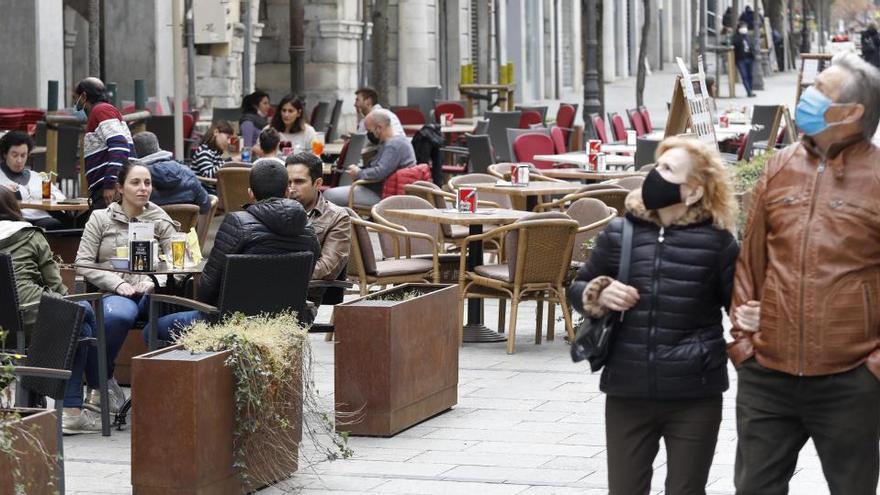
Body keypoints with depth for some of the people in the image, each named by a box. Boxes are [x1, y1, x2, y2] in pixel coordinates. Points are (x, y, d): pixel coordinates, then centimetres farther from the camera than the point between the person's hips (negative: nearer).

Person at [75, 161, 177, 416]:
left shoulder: (161, 220, 16)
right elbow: (83, 263, 5)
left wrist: (153, 281, -15)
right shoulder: (100, 218, 14)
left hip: (149, 292, 2)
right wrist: (118, 284, -10)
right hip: (112, 292, -1)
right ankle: (99, 383, -17)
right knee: (118, 315, -39)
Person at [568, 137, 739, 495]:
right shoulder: (619, 234, 2)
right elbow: (578, 289, 14)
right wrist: (597, 296, -7)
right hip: (628, 393, 2)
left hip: (694, 397, -2)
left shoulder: (716, 241, -5)